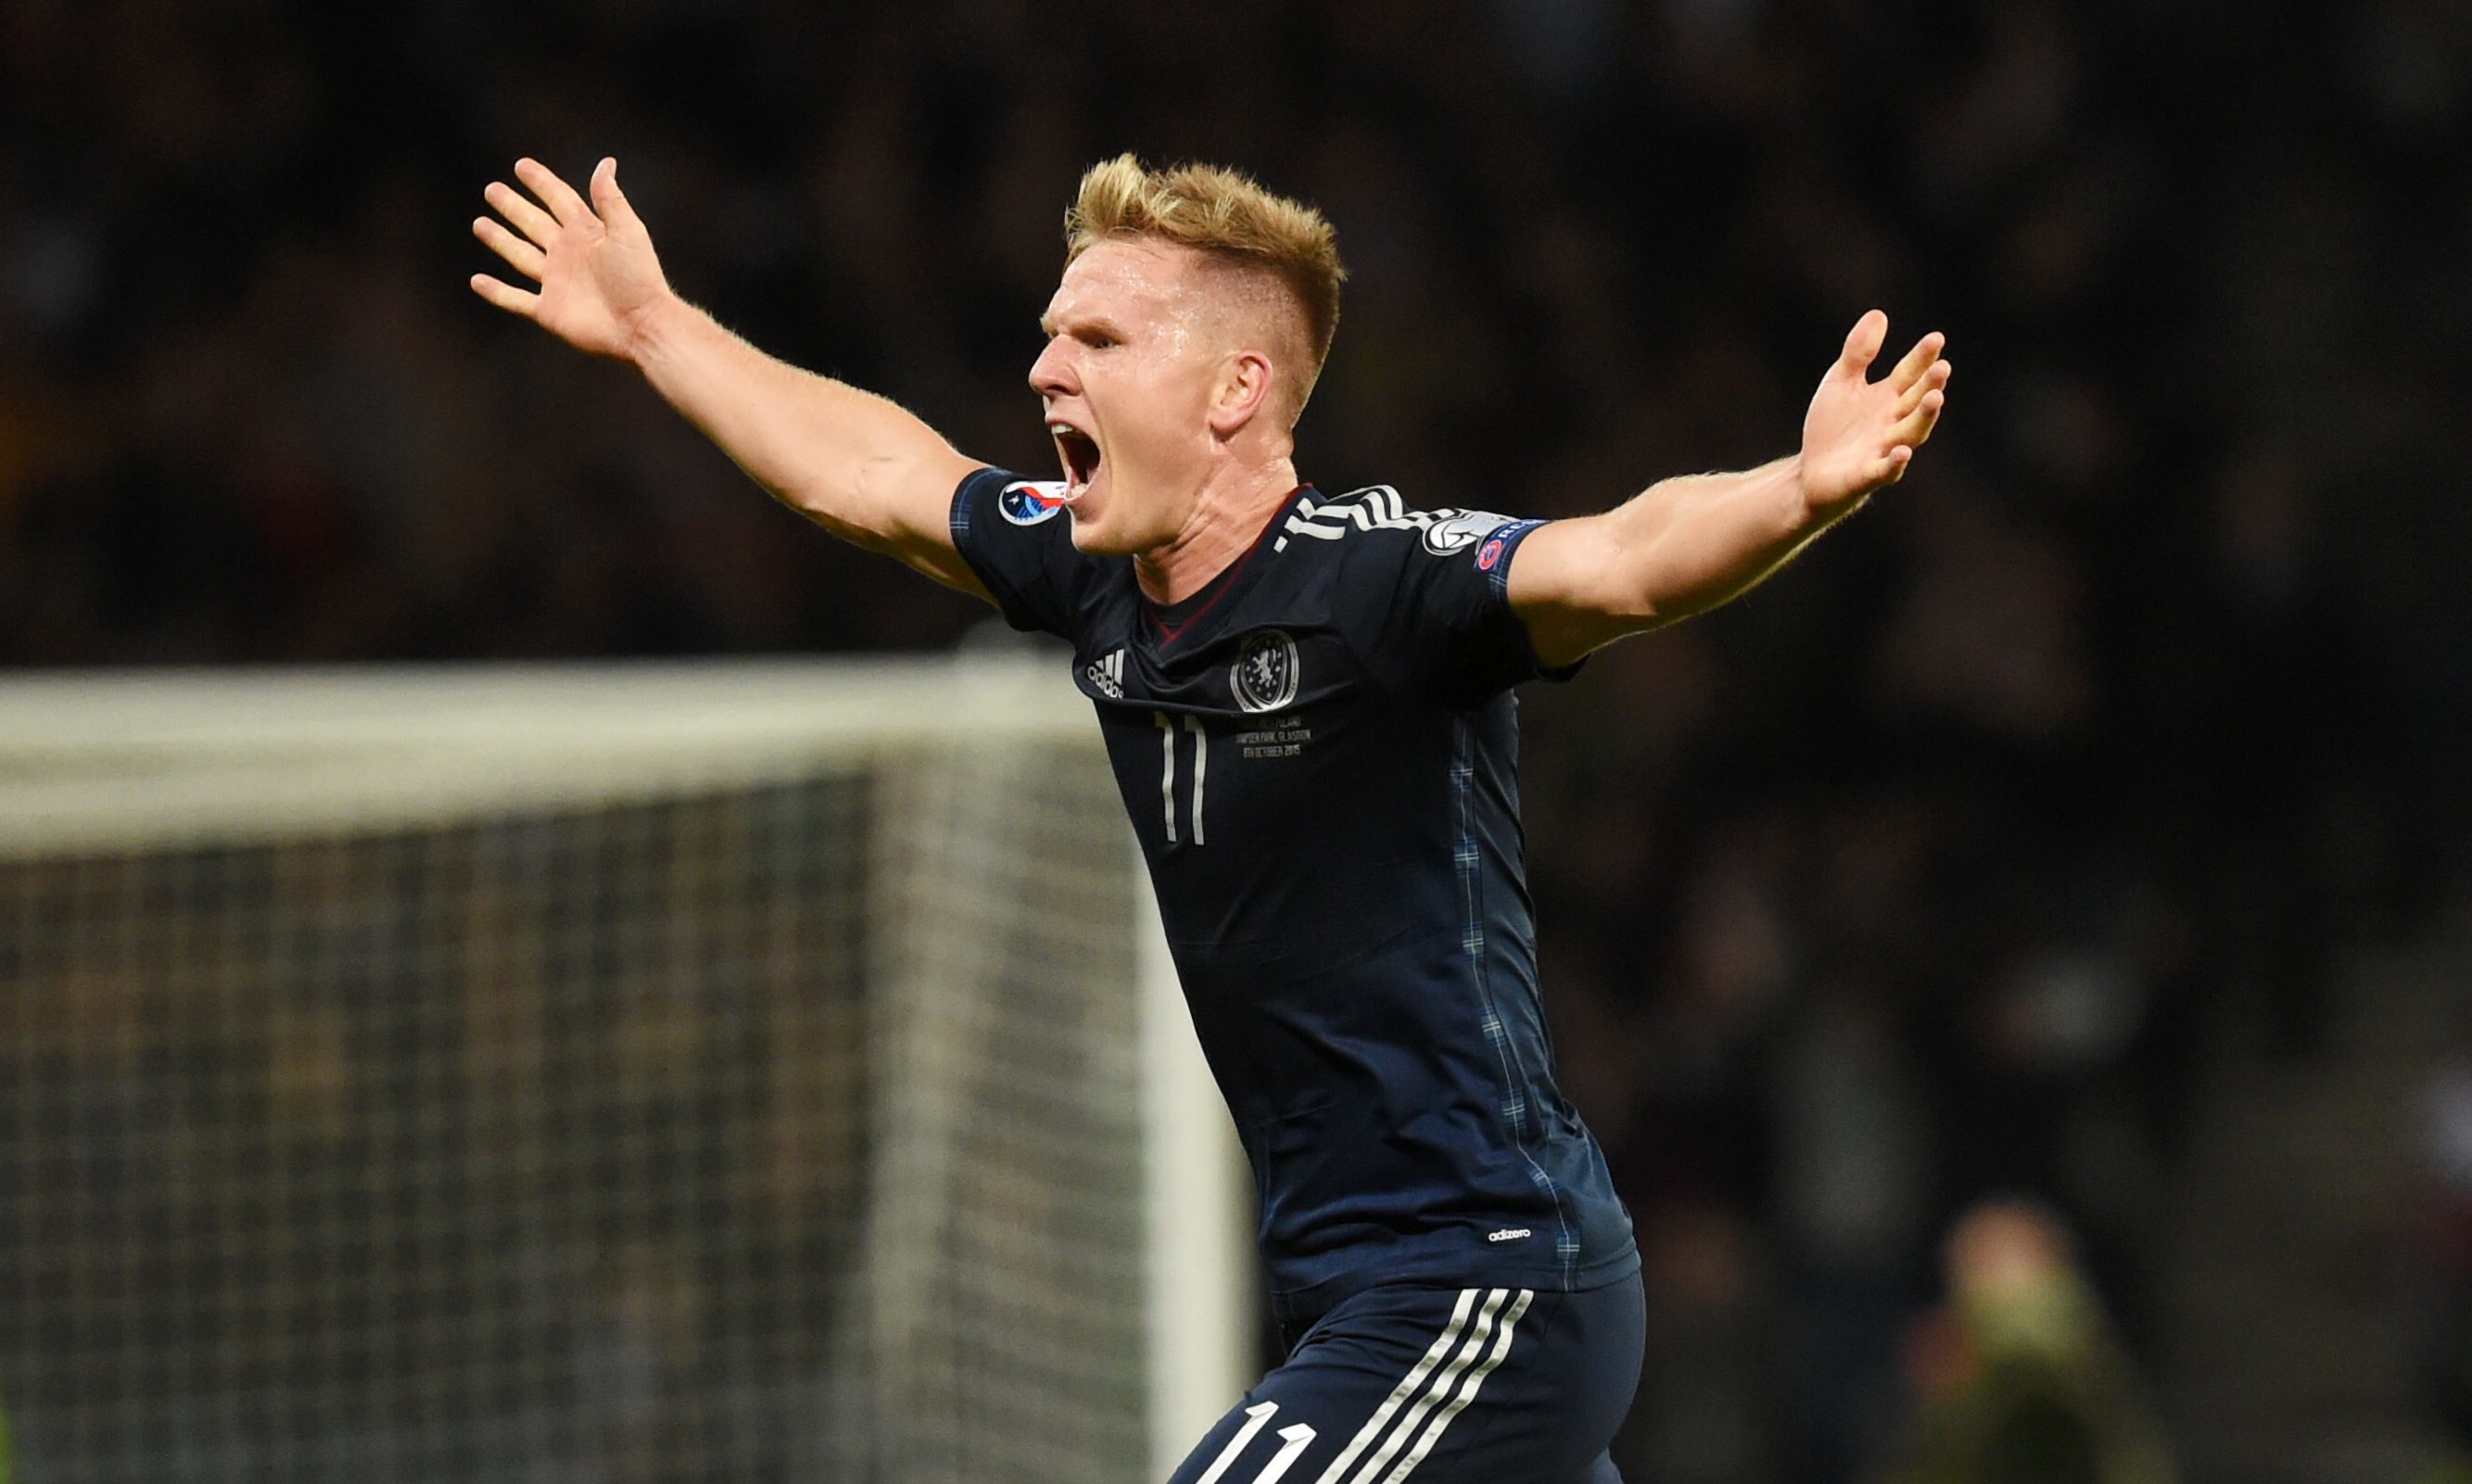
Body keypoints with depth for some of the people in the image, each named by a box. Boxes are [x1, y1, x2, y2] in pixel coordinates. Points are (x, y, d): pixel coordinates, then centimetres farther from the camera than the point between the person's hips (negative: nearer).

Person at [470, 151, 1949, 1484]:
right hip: (1358, 1299, 9)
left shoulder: (1373, 582, -18)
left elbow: (1619, 564, -36)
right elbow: (873, 475, 25)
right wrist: (652, 324, 37)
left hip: (1483, 1299, -9)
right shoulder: (1100, 579, 7)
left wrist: (1803, 493, -55)